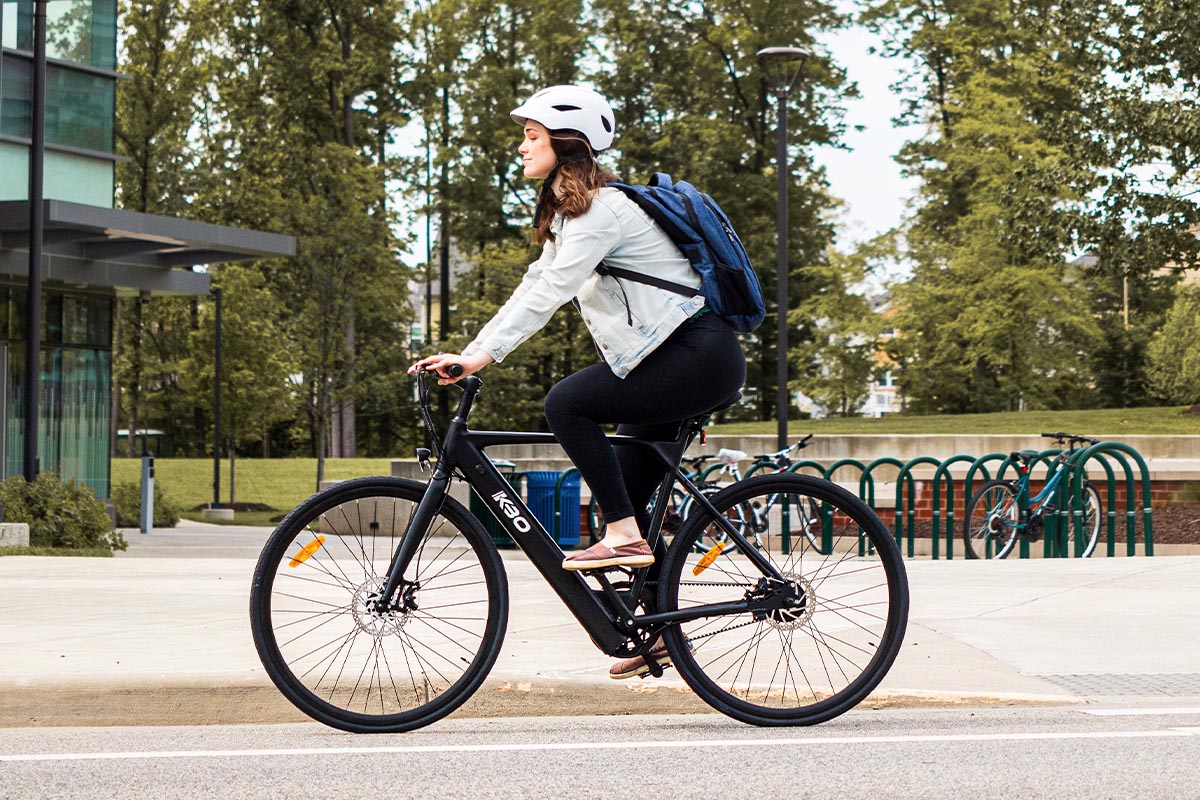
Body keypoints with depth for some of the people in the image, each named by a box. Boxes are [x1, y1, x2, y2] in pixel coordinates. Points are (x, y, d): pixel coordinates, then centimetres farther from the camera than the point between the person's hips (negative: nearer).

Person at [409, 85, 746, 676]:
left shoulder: (601, 208, -15)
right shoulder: (570, 212, 16)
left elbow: (551, 292, -25)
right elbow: (534, 287, 15)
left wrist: (481, 356, -30)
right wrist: (465, 354, 6)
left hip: (700, 358, -10)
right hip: (675, 360, 10)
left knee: (567, 402, -22)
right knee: (625, 492, 9)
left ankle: (623, 536, -16)